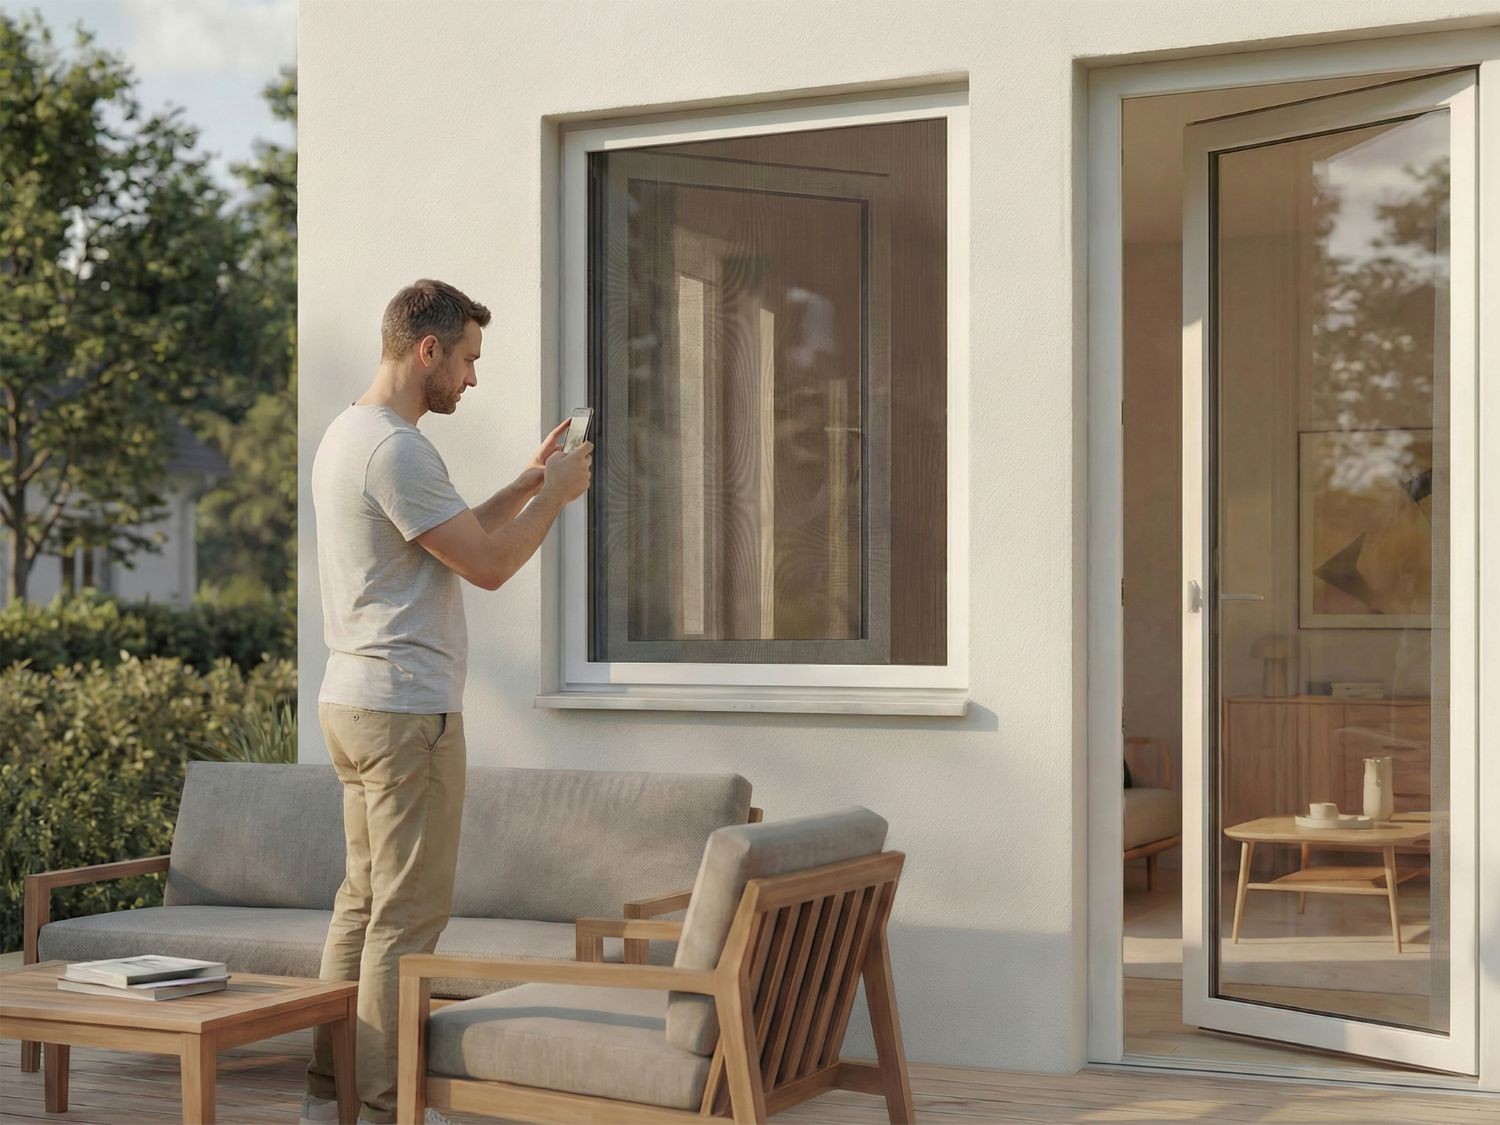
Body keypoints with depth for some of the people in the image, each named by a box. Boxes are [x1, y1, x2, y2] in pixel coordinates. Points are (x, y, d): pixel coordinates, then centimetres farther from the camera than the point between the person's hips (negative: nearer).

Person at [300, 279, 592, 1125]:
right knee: (409, 914, -6)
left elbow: (459, 537, 24)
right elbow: (488, 565, -18)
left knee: (365, 902, 15)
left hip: (354, 703, 11)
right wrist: (556, 493, -4)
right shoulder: (394, 447, -17)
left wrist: (529, 483, 19)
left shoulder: (349, 435, 16)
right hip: (406, 709, -11)